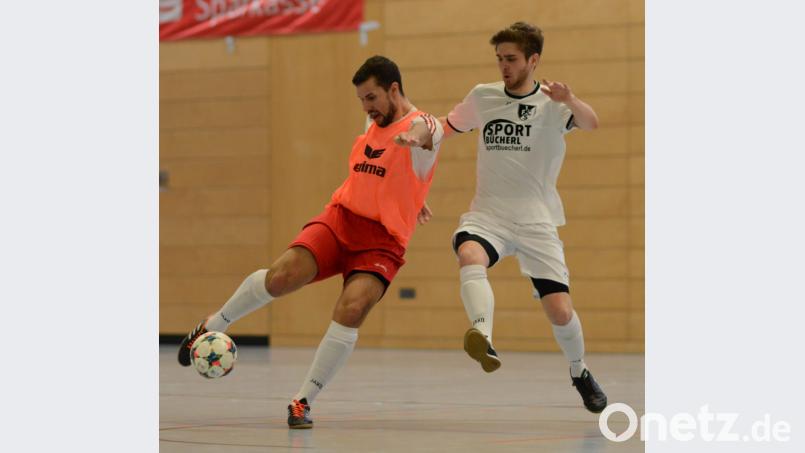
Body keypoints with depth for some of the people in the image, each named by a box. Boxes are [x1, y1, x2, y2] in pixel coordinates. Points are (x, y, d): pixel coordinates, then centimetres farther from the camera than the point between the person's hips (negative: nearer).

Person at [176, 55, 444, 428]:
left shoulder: (422, 124, -9)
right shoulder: (374, 123, 14)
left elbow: (427, 134, -37)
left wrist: (416, 138, -59)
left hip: (382, 241, -4)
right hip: (341, 216, 5)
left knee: (352, 308, -27)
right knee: (280, 276, -20)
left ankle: (303, 402, -14)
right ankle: (213, 326, 4)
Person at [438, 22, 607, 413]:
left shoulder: (551, 104, -4)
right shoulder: (481, 97, 7)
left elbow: (590, 123, -24)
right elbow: (445, 128, 23)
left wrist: (570, 101, -46)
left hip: (536, 221, -2)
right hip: (487, 215, 2)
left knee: (560, 311, -7)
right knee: (469, 256, -34)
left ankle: (580, 373, 23)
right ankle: (483, 338, -55)